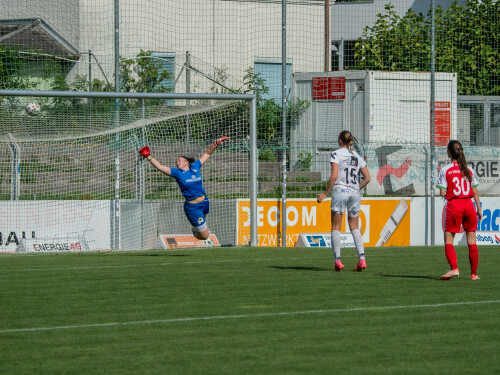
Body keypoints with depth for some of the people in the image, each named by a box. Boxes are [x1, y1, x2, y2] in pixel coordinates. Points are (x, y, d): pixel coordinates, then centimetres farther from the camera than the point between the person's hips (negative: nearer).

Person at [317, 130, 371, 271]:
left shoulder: (336, 154, -4)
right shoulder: (357, 157, 11)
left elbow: (334, 176, -13)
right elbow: (367, 178, 9)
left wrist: (325, 193, -6)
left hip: (340, 191, -4)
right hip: (354, 193, 4)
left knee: (336, 228, 4)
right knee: (354, 227, 11)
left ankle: (337, 260, -3)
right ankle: (362, 258, -4)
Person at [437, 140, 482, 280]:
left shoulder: (445, 170, -6)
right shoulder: (469, 170, 5)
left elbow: (443, 193, -10)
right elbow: (475, 192, 6)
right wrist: (479, 209, 12)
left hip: (453, 206, -3)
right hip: (469, 205, 3)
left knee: (448, 241, 2)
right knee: (471, 241, 9)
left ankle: (454, 268, -19)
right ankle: (474, 273, 12)